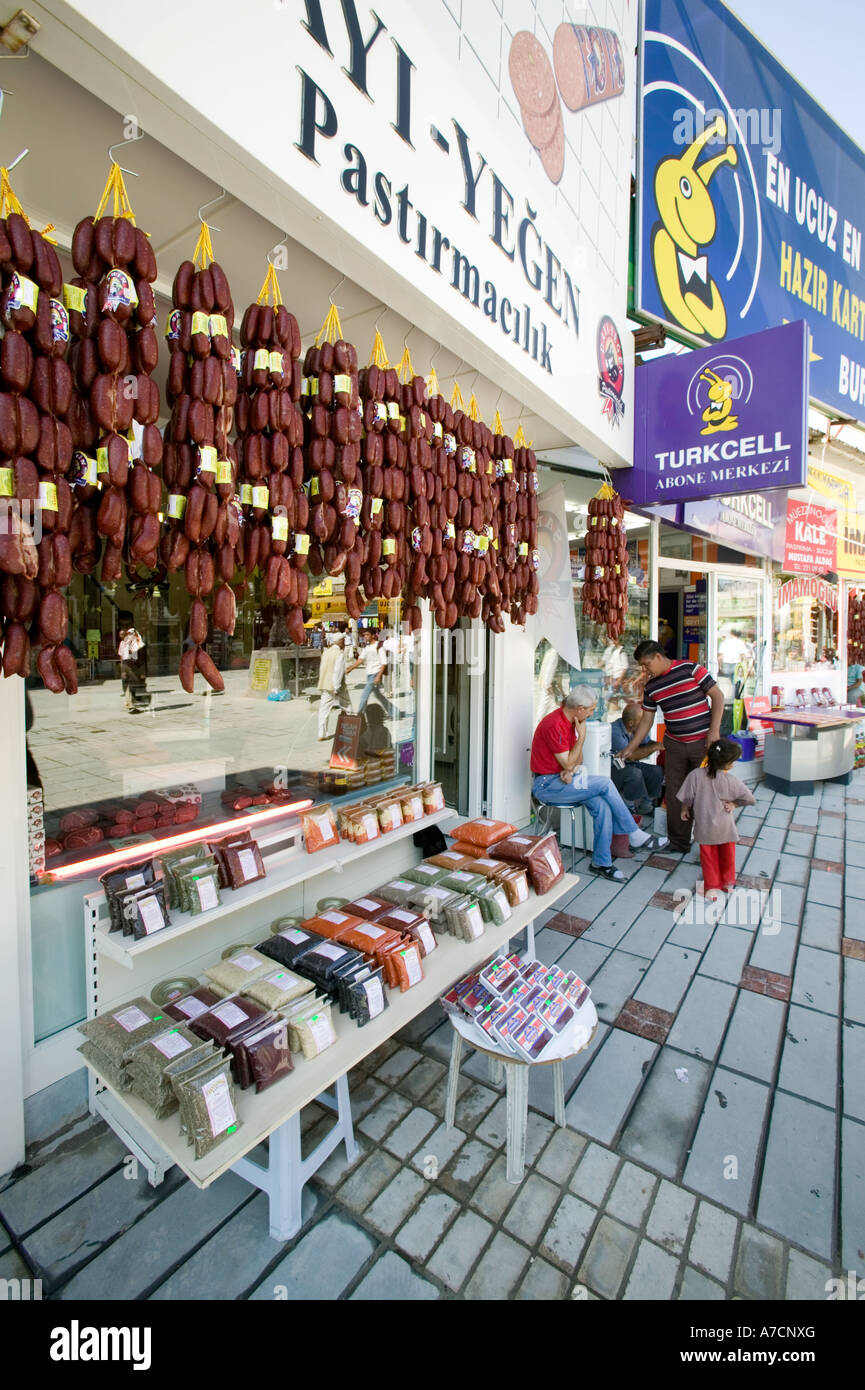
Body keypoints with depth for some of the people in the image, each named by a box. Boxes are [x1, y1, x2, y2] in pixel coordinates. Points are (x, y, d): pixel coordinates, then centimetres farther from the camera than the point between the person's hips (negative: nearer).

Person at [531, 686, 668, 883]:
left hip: (563, 779, 8)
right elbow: (568, 763, -17)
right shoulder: (554, 725, -22)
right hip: (546, 785, -8)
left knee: (602, 806, -15)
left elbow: (577, 758, 13)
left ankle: (601, 862, -4)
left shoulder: (570, 721, 8)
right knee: (605, 784, -19)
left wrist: (571, 770, -9)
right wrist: (582, 736, -13)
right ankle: (635, 835, -4)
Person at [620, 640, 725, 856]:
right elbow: (646, 720, 11)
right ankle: (678, 843, 21)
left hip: (703, 741, -5)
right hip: (674, 745, 5)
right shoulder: (651, 686, 6)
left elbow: (718, 696, -7)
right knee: (674, 794, 8)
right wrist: (630, 749, 10)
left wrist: (714, 730, -14)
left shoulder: (690, 669, -10)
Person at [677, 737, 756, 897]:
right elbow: (750, 799, -11)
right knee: (727, 855, 22)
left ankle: (712, 887, 23)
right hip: (725, 828, 0)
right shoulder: (731, 780, -18)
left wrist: (685, 810, 11)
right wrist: (734, 804, 5)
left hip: (704, 828, 0)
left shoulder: (695, 775, -16)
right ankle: (728, 883, 38)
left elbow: (687, 798, -8)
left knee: (708, 856, 17)